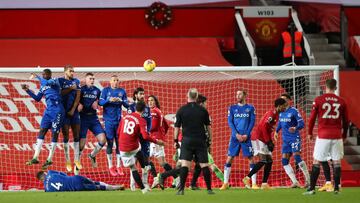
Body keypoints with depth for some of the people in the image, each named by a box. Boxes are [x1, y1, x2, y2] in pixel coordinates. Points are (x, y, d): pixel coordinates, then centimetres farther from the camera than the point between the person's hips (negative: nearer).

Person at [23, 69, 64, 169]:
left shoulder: (55, 81, -6)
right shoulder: (43, 85, 16)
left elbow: (47, 83, -28)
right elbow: (37, 98, 20)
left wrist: (37, 77, -17)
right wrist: (28, 90, 10)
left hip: (57, 111, -7)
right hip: (48, 111, 7)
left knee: (54, 134, -2)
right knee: (42, 132, 0)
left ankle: (49, 159, 3)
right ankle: (35, 158, -1)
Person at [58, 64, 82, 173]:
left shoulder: (76, 81, 8)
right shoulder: (60, 81, -1)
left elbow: (78, 96, 2)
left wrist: (73, 110, -7)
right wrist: (70, 88, -16)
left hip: (74, 112, 3)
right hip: (64, 112, -3)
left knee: (76, 136, 3)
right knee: (66, 137, 0)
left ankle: (77, 160, 8)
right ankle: (67, 161, 4)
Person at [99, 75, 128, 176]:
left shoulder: (122, 91, 9)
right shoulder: (106, 90, 3)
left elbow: (126, 105, 6)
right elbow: (100, 102, -4)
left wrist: (121, 101, -14)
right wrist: (109, 100, -21)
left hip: (118, 120, 2)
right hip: (109, 120, -2)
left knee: (119, 142, 3)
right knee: (110, 142, -1)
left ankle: (119, 166, 10)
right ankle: (110, 166, 4)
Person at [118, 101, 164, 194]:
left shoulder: (125, 117, 6)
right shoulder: (141, 120, -9)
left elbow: (118, 132, 15)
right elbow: (145, 136, -21)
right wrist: (157, 141, -10)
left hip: (122, 149, 3)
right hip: (134, 147, -3)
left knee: (133, 168, 10)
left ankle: (143, 188, 8)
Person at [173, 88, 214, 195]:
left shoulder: (181, 110, -1)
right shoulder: (203, 110, 2)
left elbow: (177, 127, 1)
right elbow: (208, 126, 8)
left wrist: (175, 141, 11)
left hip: (187, 141, -1)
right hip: (200, 141, 1)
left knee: (184, 164, -5)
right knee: (204, 165, 5)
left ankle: (181, 189, -14)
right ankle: (209, 189, 8)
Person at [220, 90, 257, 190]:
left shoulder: (250, 108, 6)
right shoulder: (232, 108, 8)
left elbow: (252, 122, 2)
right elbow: (230, 122, 2)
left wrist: (246, 134, -9)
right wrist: (237, 134, -9)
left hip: (246, 137, -1)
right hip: (235, 136, 1)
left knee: (250, 158, -3)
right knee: (229, 159, -3)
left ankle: (254, 183, 0)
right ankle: (225, 183, 1)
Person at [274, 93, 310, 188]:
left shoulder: (293, 111, -11)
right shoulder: (281, 112, 10)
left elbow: (302, 124, -15)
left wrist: (295, 128, -33)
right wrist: (276, 131, 20)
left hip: (294, 138, -7)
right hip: (285, 140, 7)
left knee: (297, 157, -18)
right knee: (284, 161, -1)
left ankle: (308, 179, -8)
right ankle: (295, 182, 1)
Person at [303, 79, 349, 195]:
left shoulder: (318, 100, -2)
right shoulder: (341, 102, 4)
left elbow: (312, 118, 1)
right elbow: (346, 121, 10)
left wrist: (310, 133, 14)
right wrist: (344, 135, 23)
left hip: (323, 136, -1)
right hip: (337, 136, 2)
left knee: (316, 162, 4)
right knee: (337, 162, 8)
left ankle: (312, 188, 1)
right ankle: (336, 188, 5)